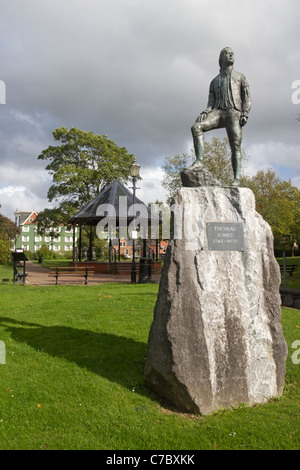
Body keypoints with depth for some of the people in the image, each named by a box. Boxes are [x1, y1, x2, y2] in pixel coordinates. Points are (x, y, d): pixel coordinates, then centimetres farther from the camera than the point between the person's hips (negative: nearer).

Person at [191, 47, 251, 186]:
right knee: (196, 127, -26)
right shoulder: (215, 81, 27)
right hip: (218, 112, 2)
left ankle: (237, 178, -20)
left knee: (235, 146, -15)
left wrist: (245, 114, -7)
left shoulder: (240, 77, 22)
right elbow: (211, 101, 16)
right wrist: (205, 113, -6)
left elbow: (247, 97, 11)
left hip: (234, 112, -2)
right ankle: (199, 160, -31)